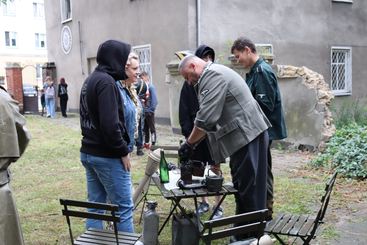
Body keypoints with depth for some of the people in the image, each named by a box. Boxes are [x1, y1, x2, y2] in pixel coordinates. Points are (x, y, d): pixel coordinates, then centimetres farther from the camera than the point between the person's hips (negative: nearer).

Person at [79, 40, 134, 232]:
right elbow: (110, 124, -23)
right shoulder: (106, 81, -16)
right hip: (107, 156, -9)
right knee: (123, 206, 0)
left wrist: (91, 143, 15)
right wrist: (123, 151, -14)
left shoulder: (90, 79, 13)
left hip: (88, 152, 9)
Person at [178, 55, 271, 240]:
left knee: (248, 189, -4)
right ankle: (242, 236, 25)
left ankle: (251, 237, 5)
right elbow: (211, 118, 21)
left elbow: (206, 119, -20)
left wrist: (189, 143, -8)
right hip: (245, 136, 11)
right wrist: (194, 143, 15)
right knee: (243, 188, 15)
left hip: (248, 136, -11)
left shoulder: (212, 75, -13)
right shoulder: (214, 74, 21)